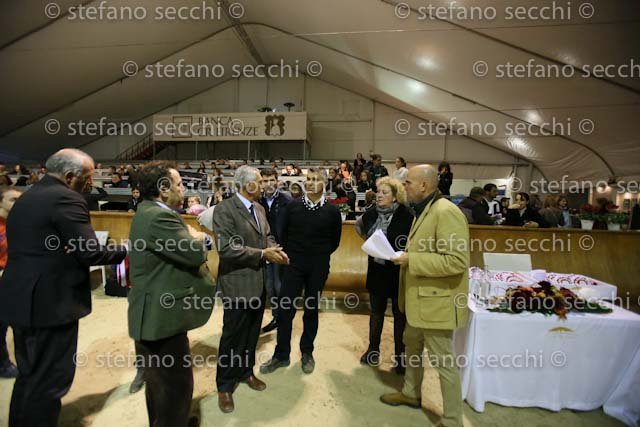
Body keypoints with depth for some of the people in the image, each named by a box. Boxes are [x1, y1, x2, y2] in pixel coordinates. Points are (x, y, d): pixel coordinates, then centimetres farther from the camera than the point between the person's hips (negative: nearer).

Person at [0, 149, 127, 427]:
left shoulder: (26, 197, 13)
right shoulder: (66, 198, -17)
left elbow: (41, 248, 14)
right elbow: (90, 253, -20)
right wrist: (126, 251, -5)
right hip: (50, 303, -10)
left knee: (30, 375, 24)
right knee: (49, 380, 6)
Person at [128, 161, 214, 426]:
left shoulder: (149, 211, 9)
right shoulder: (158, 218, -25)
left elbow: (180, 247, 12)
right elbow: (196, 253, -26)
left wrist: (195, 237, -6)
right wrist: (198, 238, -6)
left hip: (156, 311, 11)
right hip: (162, 315, -11)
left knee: (159, 381, 28)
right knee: (176, 384, 5)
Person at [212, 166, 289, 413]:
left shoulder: (259, 208, 7)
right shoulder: (224, 210, -17)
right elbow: (226, 248, -24)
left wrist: (275, 250, -9)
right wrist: (262, 254, -23)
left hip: (259, 282, 7)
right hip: (238, 284, -7)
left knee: (252, 333, 21)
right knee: (233, 336, 9)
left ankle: (246, 372, 43)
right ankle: (225, 386, 30)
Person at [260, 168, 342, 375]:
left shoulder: (332, 211, -4)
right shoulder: (293, 206, -1)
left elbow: (335, 240, 6)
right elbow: (284, 234, 7)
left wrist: (320, 256, 6)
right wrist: (291, 255, 7)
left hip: (318, 267, -1)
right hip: (294, 264, 1)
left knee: (312, 310, 12)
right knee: (285, 309, 4)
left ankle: (307, 353, 31)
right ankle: (281, 355, 22)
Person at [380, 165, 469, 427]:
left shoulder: (445, 212, -21)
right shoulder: (423, 210, 11)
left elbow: (457, 260, -27)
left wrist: (410, 260, -26)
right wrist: (404, 255, 6)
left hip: (437, 301, -10)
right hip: (419, 299, 10)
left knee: (443, 362, 6)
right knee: (412, 346, 24)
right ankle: (411, 393, 46)